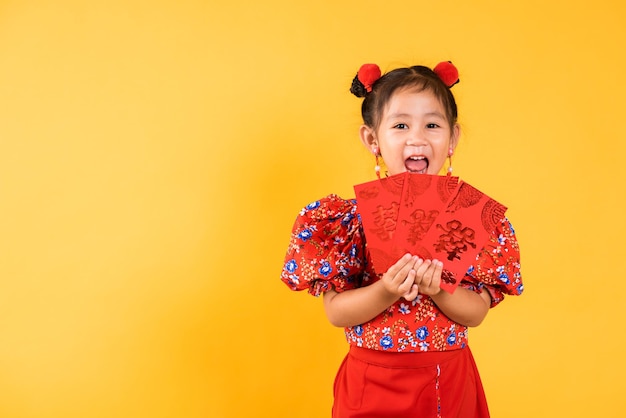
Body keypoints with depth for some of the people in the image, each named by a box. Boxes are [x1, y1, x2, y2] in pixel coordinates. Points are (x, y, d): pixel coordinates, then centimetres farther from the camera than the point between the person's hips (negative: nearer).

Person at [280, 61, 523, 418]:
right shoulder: (354, 217, -10)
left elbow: (477, 313, -5)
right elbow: (336, 312, -10)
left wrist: (438, 289, -23)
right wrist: (386, 292, -26)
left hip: (450, 381, 2)